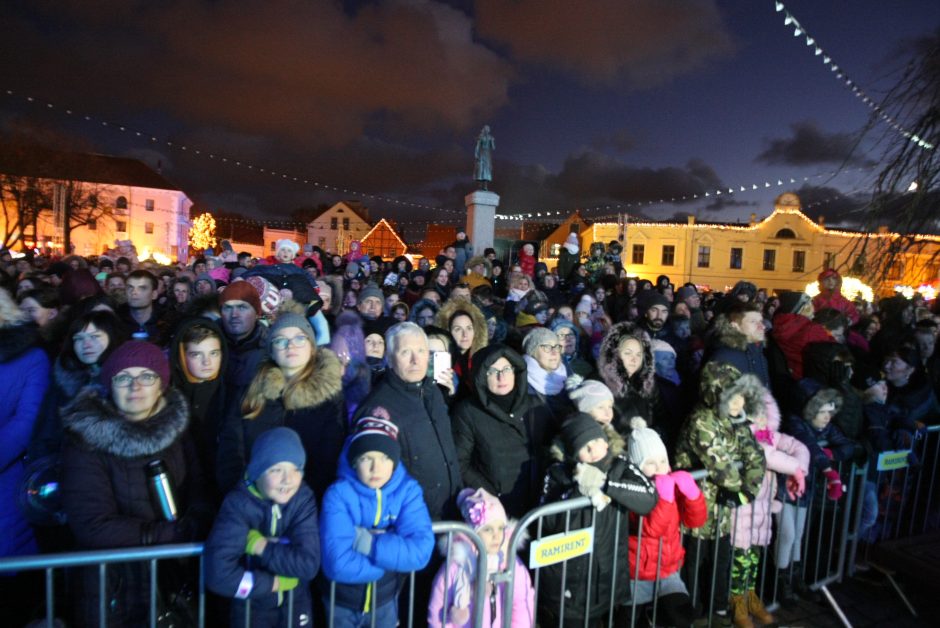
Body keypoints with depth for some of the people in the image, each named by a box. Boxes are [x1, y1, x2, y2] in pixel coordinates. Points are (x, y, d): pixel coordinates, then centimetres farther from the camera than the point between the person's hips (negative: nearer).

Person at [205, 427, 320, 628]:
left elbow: (308, 563, -25)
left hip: (295, 604, 2)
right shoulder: (238, 503, -24)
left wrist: (261, 546, -26)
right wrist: (275, 582, -23)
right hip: (251, 607, -2)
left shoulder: (303, 498, -19)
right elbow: (219, 574, -31)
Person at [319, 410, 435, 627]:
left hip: (385, 603, 2)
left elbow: (420, 551, -27)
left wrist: (366, 542, -31)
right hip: (340, 603, -2)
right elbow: (338, 564, -32)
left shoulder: (408, 491, -17)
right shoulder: (339, 494, -24)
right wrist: (393, 554, -23)